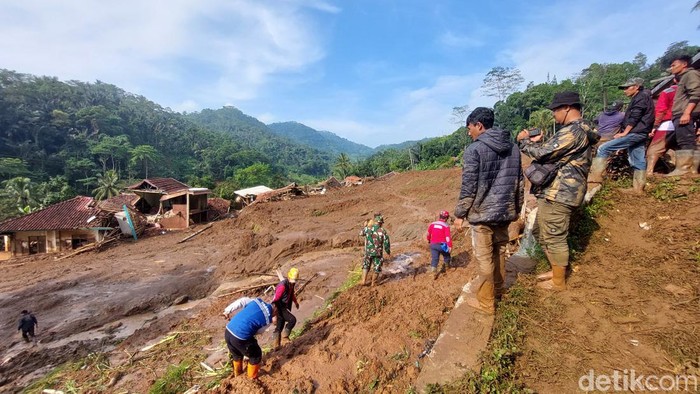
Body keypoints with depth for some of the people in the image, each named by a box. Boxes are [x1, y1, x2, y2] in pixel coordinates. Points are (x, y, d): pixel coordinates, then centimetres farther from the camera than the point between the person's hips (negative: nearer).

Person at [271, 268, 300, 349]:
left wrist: (295, 302, 38)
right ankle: (285, 335, 2)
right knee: (292, 319, -17)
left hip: (285, 307, 9)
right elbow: (276, 298, -27)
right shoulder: (283, 285, -27)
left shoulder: (291, 284, 2)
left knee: (280, 326, 15)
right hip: (280, 308, -9)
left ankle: (276, 345, 25)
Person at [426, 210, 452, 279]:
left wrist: (429, 241, 30)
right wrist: (450, 246, -15)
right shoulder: (446, 226, -10)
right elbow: (448, 237, -18)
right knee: (446, 256, 23)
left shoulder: (432, 224, 3)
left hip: (433, 244, 3)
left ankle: (434, 274, -2)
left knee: (434, 258, 4)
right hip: (442, 245, -3)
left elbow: (428, 234, 13)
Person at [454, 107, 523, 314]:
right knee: (499, 252, 21)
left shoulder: (474, 149, -14)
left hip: (482, 213, -7)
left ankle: (485, 301, 16)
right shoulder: (513, 147, 7)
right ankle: (497, 289, 39)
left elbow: (468, 187, -15)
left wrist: (460, 213, -5)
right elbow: (520, 182, 13)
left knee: (484, 258, 4)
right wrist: (516, 208, 23)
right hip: (505, 211, 7)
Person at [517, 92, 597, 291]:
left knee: (554, 238, 1)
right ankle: (556, 270, 35)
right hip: (554, 192, 11)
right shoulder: (578, 130, 18)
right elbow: (553, 153, 21)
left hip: (558, 194, -11)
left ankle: (558, 282, 16)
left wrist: (525, 140, -4)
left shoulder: (573, 131, -18)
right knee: (541, 232, 21)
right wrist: (537, 141, 8)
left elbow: (542, 153, -20)